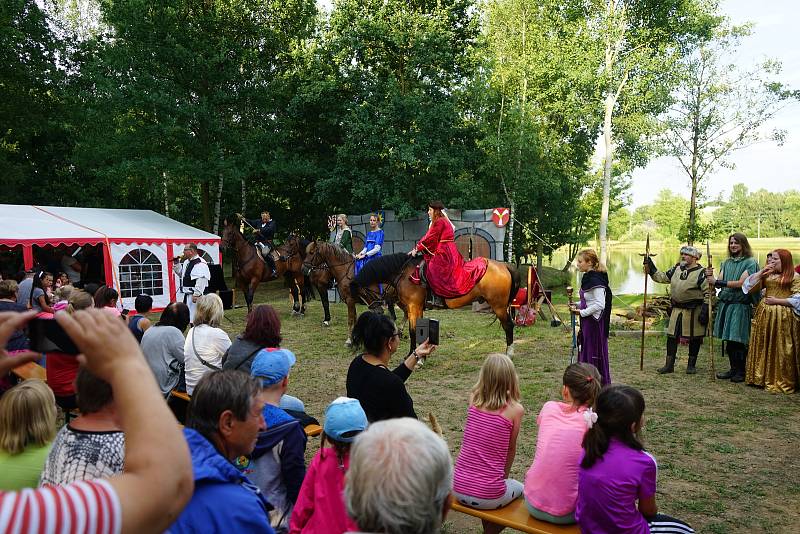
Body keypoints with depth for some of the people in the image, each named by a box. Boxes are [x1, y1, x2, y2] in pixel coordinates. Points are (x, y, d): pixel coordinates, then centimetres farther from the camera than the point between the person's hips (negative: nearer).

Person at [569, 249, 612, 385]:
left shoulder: (595, 280, -19)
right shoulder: (588, 278, 11)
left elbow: (600, 304, -23)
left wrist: (581, 312, -16)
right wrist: (577, 305, 5)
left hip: (594, 321, -10)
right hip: (587, 322, 10)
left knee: (593, 354, -2)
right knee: (585, 352, 14)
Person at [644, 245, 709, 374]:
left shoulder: (701, 272, -10)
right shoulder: (676, 269, 9)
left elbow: (708, 293, -12)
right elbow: (662, 277, 15)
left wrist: (705, 311, -17)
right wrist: (650, 267, 5)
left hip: (693, 310, -5)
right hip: (677, 309, 6)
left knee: (694, 338, 6)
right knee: (671, 336, 4)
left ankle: (691, 365, 20)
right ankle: (669, 365, 11)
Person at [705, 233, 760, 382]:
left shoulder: (750, 263, -4)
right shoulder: (726, 263, 13)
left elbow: (741, 283, -15)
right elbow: (719, 283, 6)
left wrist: (717, 281, -19)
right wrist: (711, 277, -14)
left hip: (740, 306, -5)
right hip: (725, 304, 5)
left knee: (738, 340, -2)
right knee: (728, 339, 10)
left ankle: (741, 371, 10)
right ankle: (733, 369, 20)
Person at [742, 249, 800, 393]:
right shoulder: (767, 276, 15)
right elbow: (749, 286, 9)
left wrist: (777, 301, -13)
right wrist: (761, 272, 2)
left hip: (783, 316, -6)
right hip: (764, 315, 6)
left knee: (780, 349, -2)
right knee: (763, 347, 7)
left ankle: (781, 382, 6)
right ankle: (761, 377, 14)